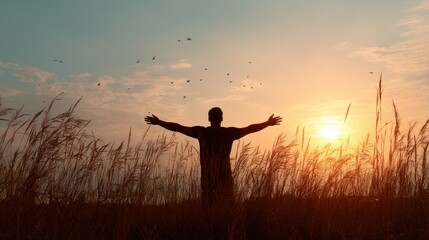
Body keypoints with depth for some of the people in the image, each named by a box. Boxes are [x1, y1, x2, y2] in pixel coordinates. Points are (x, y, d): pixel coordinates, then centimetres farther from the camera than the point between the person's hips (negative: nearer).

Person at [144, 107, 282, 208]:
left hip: (207, 175, 1)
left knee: (209, 206, 7)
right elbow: (250, 129, 2)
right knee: (226, 205, 5)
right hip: (224, 175, -1)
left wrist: (159, 122, 9)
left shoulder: (201, 132, -2)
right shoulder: (229, 132, -3)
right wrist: (268, 123, 13)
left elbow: (178, 128, 0)